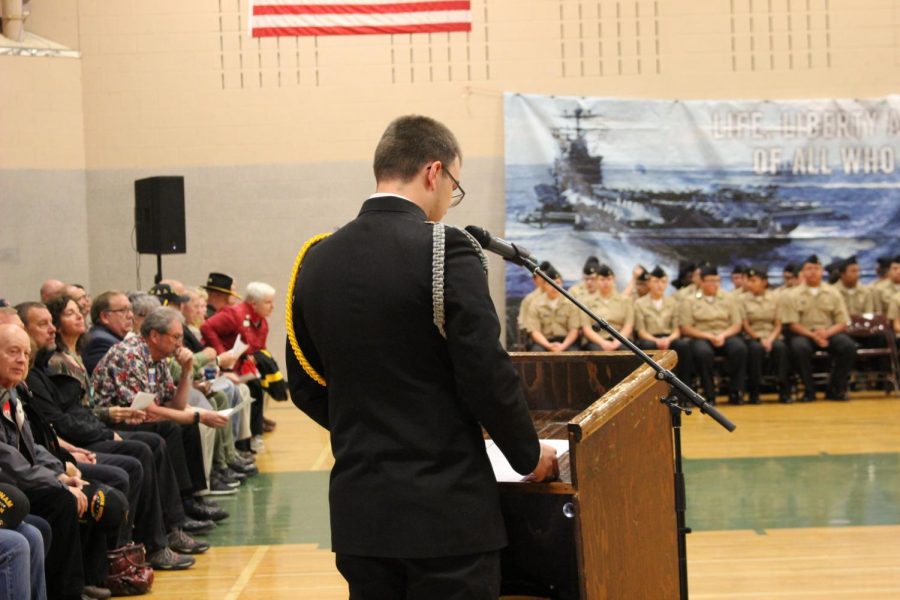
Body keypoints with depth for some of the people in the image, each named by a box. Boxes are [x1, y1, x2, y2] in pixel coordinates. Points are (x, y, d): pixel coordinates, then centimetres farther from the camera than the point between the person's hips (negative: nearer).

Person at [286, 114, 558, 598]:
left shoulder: (317, 260, 7)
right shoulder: (446, 250, -12)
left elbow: (305, 387, 13)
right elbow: (487, 376, -14)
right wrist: (530, 455, 2)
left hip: (357, 513, 6)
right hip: (445, 511, -6)